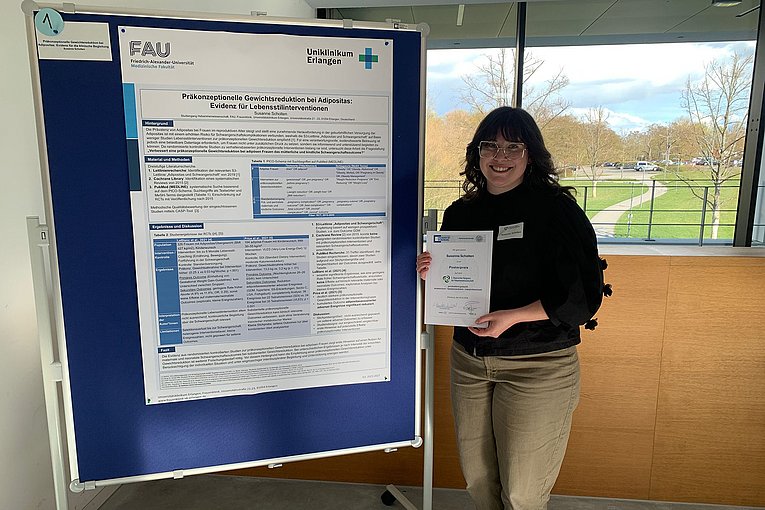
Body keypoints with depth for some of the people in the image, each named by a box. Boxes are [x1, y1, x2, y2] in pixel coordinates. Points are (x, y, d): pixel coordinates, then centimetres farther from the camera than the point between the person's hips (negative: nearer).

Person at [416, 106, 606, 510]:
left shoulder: (557, 209, -10)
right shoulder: (460, 213, 6)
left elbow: (584, 295, -14)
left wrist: (512, 317, -22)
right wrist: (432, 274, -7)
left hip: (537, 366, -4)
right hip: (468, 360, 5)